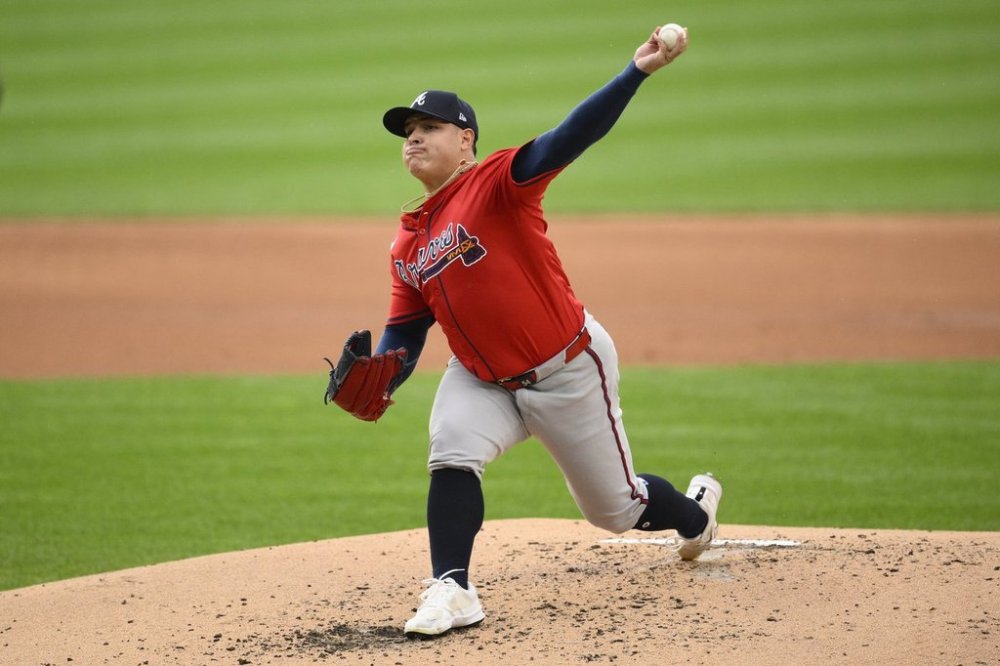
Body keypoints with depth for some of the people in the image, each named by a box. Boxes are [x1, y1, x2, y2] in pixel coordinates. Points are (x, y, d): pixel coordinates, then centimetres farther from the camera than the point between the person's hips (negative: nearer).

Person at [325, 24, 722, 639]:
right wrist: (377, 381, -13)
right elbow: (405, 332, 9)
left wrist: (636, 74, -44)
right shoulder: (408, 246, 3)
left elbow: (572, 137, -31)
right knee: (452, 450, -26)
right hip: (484, 379, 5)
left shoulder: (495, 184, -17)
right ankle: (452, 592, -23)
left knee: (616, 507, 10)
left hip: (569, 369, -5)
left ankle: (696, 510, 43)